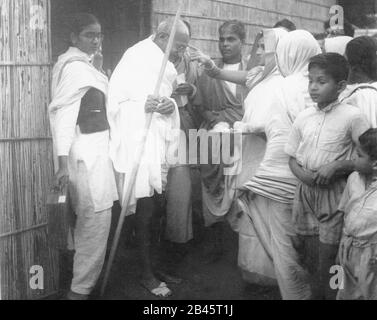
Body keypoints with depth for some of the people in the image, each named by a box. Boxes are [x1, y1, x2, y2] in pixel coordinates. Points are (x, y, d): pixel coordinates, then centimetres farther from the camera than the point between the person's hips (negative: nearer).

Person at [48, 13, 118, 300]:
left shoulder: (85, 64, 17)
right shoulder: (75, 66, -13)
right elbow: (62, 112, -21)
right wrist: (63, 162, -26)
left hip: (95, 147, 10)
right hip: (87, 150, -10)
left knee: (85, 216, 17)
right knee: (97, 217, -9)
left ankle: (79, 276, 31)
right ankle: (81, 288, -2)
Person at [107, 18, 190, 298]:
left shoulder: (165, 64, 15)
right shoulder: (135, 59, -8)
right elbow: (115, 102, -11)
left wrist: (171, 105, -6)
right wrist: (142, 105, -27)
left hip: (159, 145, 7)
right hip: (138, 145, -7)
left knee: (157, 208, 10)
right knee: (146, 209, -4)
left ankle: (152, 265, 24)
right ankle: (147, 273, 10)